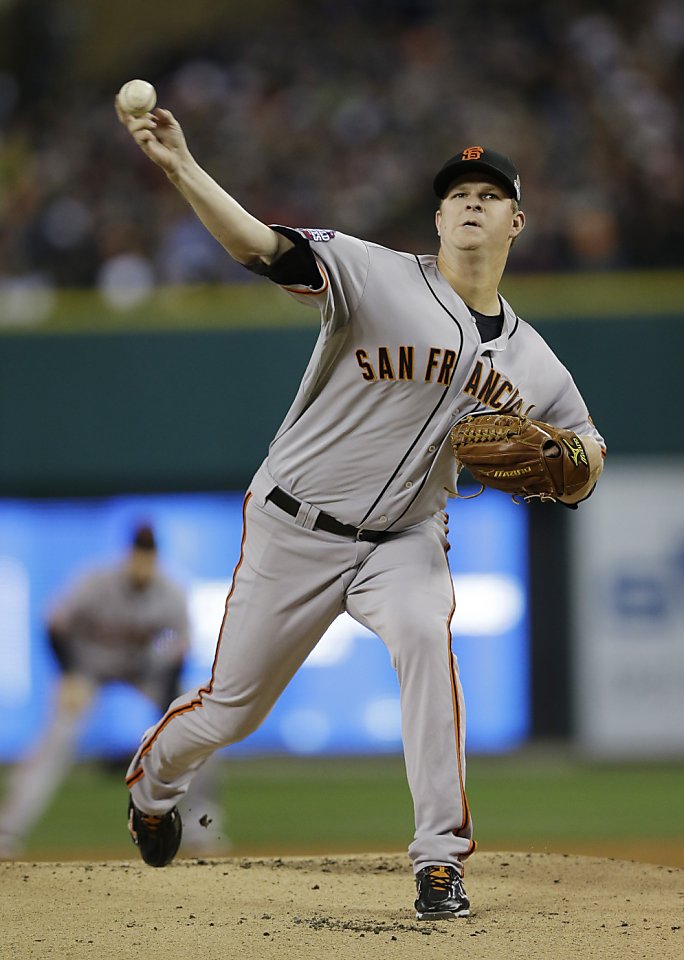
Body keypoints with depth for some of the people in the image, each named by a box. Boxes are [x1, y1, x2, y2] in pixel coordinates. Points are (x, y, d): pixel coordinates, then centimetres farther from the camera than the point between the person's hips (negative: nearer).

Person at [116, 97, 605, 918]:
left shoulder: (531, 363, 2)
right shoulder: (379, 277, -14)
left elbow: (584, 457, 11)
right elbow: (264, 247, -27)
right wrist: (180, 170, -44)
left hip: (405, 540, 2)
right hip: (295, 527, -2)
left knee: (425, 638, -30)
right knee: (231, 708, 6)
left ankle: (441, 859, -26)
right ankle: (153, 779, 43)